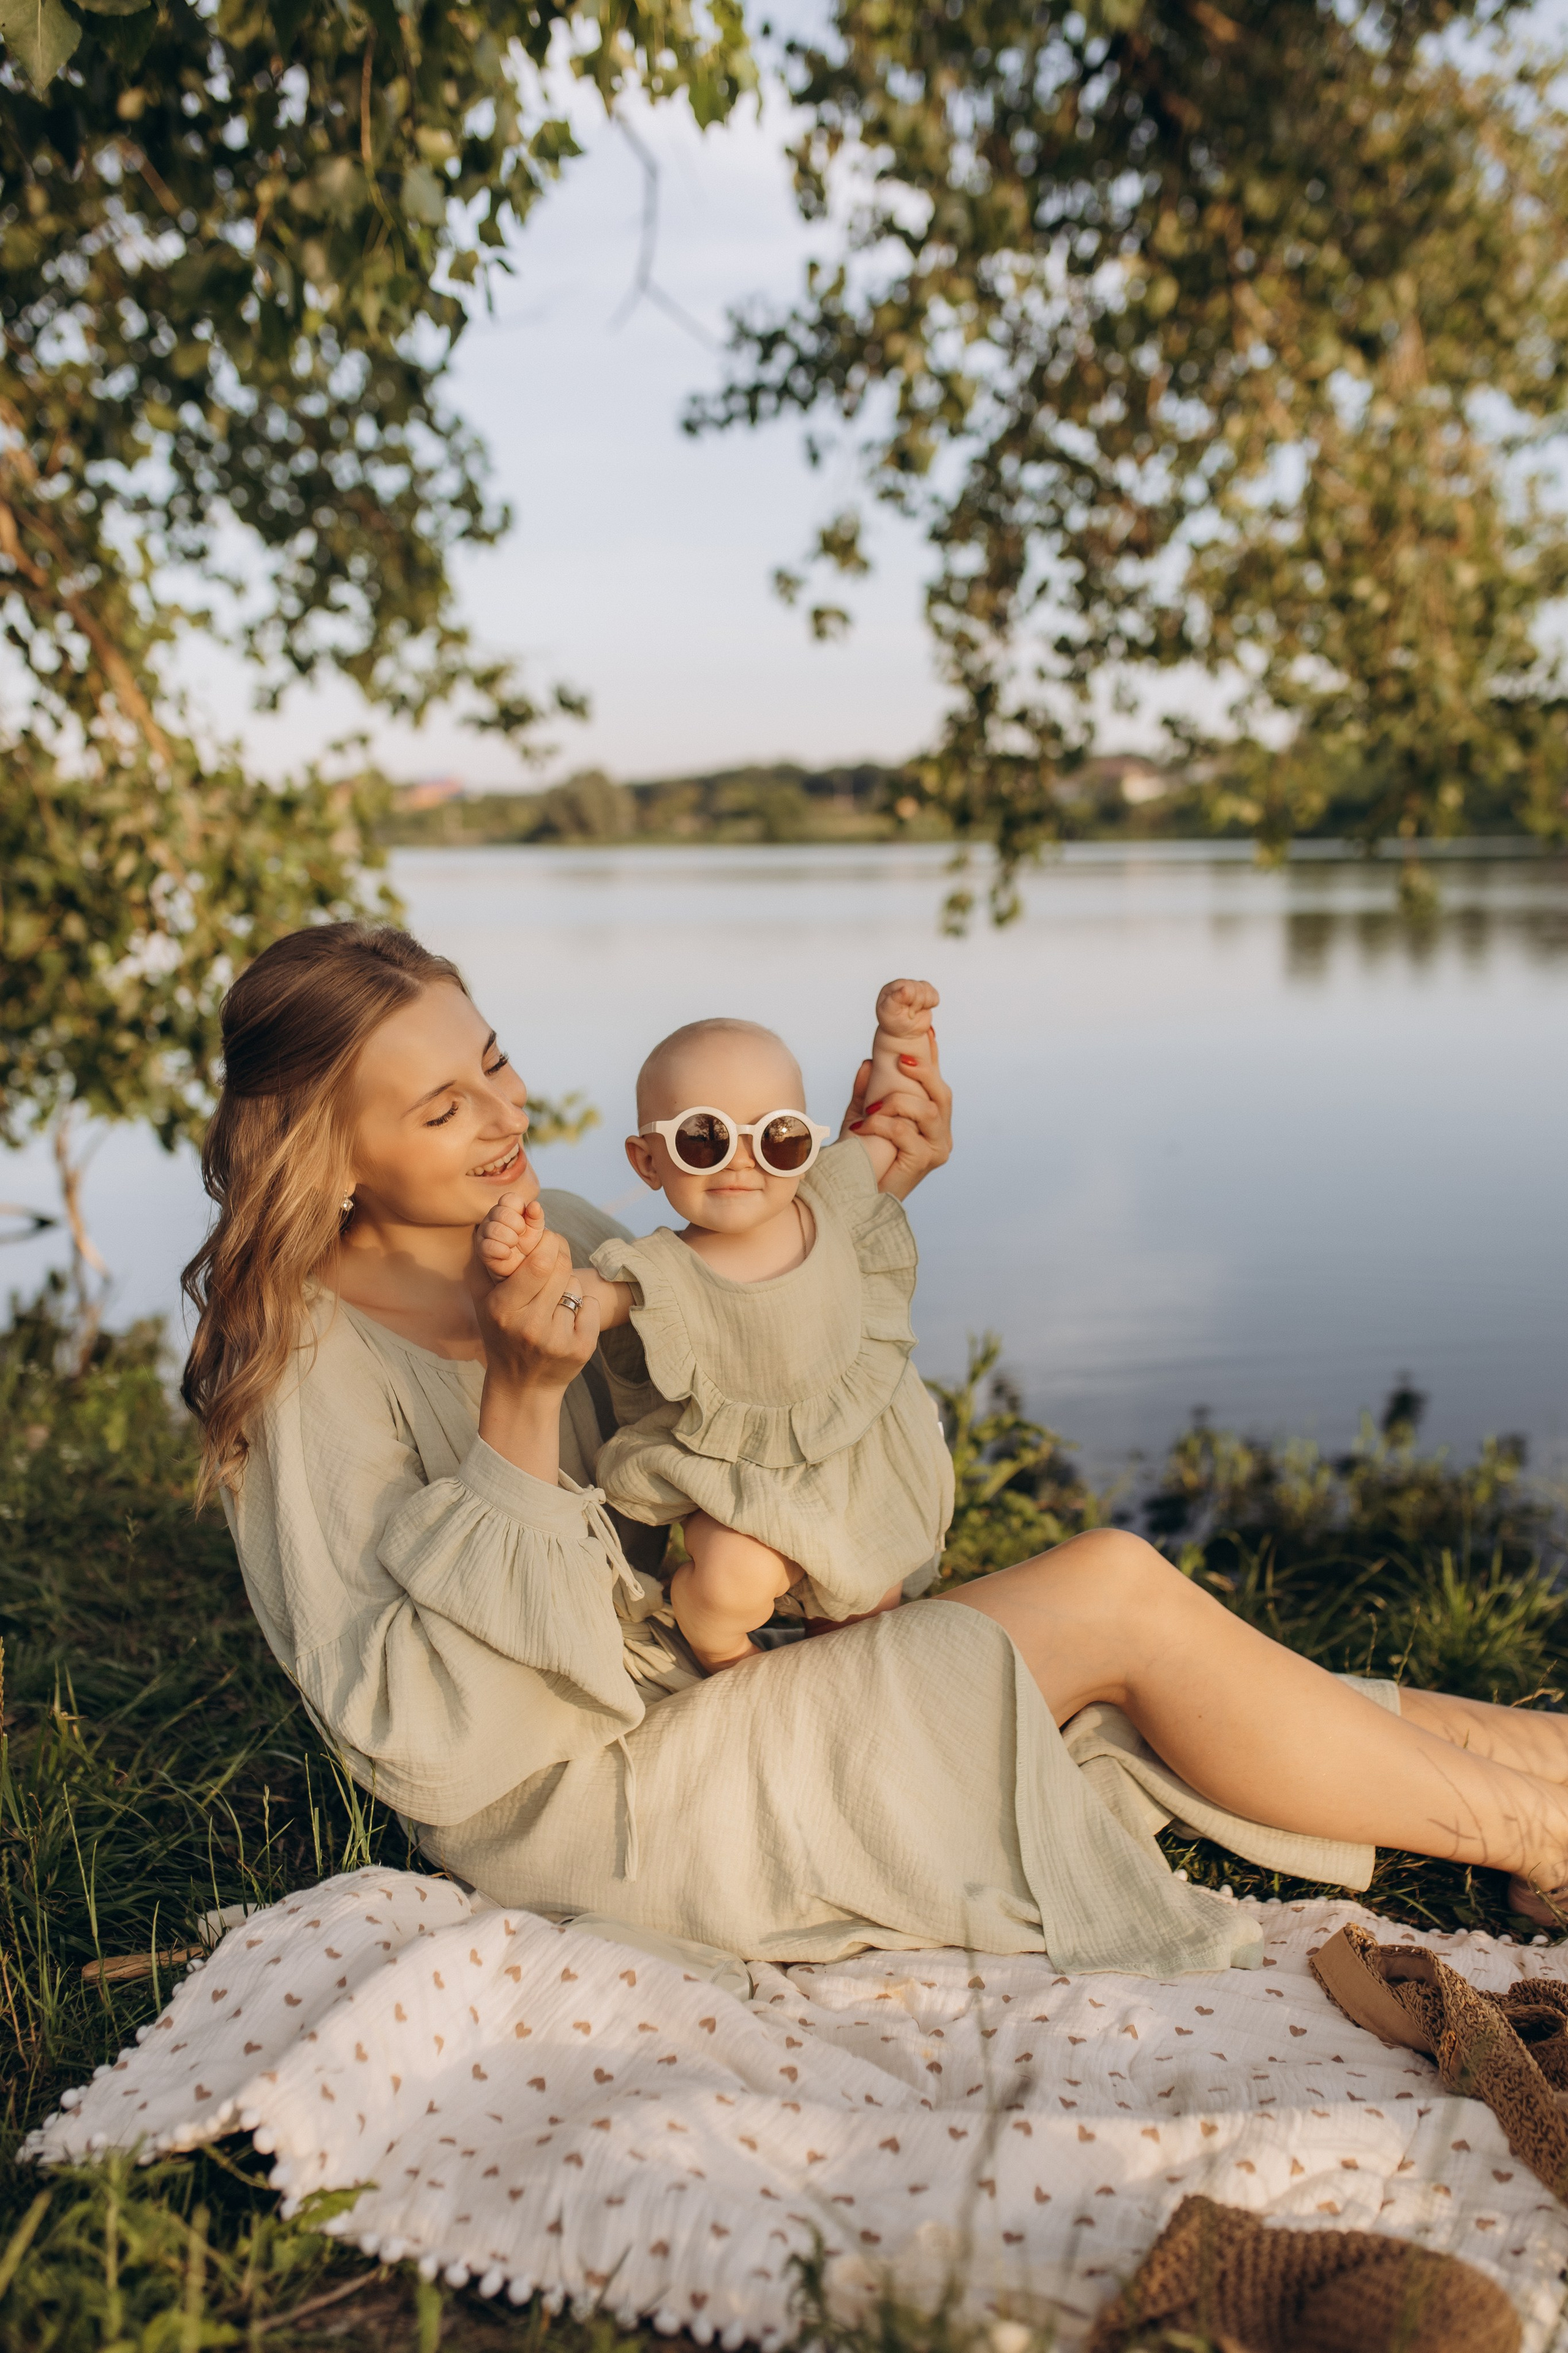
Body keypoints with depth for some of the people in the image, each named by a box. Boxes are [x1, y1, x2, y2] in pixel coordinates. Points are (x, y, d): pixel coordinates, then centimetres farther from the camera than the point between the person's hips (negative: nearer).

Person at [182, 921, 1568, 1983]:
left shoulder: (551, 1239, 3)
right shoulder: (312, 1364, -18)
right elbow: (416, 1745, -22)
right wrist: (518, 1411, -29)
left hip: (708, 1677, 7)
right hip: (592, 1806, -7)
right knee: (1115, 1596, -16)